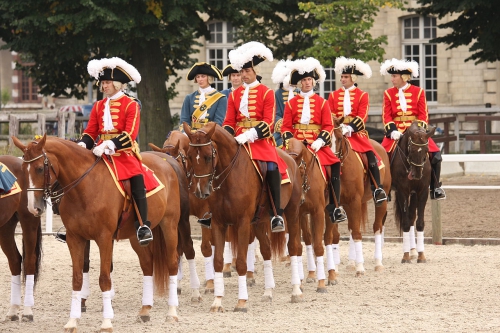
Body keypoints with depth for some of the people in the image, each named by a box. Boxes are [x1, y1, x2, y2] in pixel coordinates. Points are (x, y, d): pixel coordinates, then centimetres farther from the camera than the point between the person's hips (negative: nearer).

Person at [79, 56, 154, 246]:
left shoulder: (131, 105, -3)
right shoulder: (98, 106, 13)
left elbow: (130, 134, -14)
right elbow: (90, 132, 11)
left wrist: (108, 145, -28)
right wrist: (82, 145, -12)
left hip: (124, 153, -5)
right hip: (103, 153, 5)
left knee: (136, 179, -28)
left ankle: (143, 226, -26)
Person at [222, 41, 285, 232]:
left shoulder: (267, 93, 3)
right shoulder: (234, 95, 14)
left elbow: (268, 122, -7)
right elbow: (229, 121, 11)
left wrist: (250, 135, -21)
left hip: (261, 141, -4)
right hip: (238, 141, 4)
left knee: (272, 169, -25)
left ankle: (277, 215, -18)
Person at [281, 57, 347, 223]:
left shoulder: (322, 102, 10)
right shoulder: (291, 103, 11)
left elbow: (328, 126, 3)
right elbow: (286, 126, 6)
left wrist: (320, 141, -13)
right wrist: (289, 141, -12)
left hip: (317, 144, 0)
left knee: (334, 165, -24)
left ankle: (334, 207, -19)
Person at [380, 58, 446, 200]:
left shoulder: (418, 92, 3)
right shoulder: (389, 93, 6)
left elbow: (423, 115, -1)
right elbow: (386, 115, 0)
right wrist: (392, 131, -17)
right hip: (396, 132, 1)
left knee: (435, 155, -17)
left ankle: (435, 188, -3)